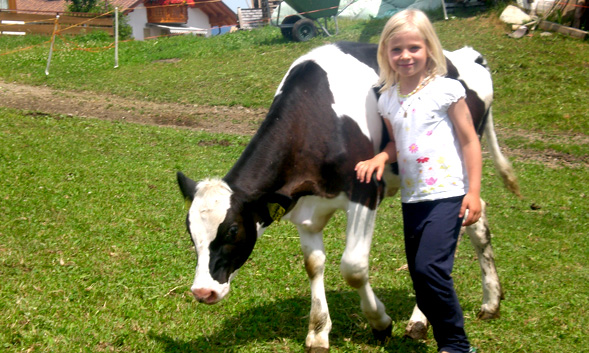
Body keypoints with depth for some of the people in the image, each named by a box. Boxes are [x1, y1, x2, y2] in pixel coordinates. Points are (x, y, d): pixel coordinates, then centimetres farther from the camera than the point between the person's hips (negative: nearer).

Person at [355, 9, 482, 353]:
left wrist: (474, 193, -10)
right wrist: (381, 157, -3)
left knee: (430, 267, -17)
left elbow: (470, 141, -4)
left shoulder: (446, 89, -7)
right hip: (411, 198, 6)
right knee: (420, 277, 9)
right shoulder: (387, 99, 8)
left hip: (446, 194, -6)